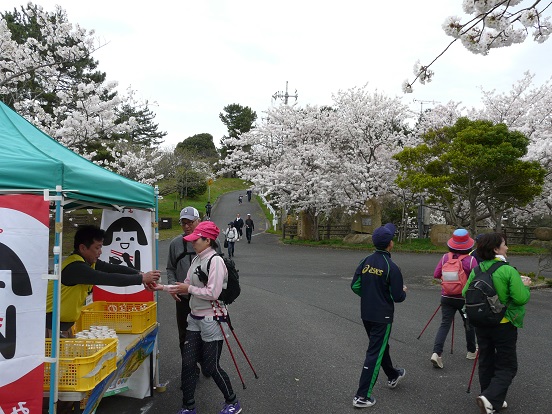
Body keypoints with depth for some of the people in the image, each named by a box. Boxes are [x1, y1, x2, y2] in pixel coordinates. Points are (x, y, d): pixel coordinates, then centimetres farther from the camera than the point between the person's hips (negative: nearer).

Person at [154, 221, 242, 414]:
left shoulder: (215, 260, -18)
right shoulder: (197, 259, 7)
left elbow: (213, 293, -23)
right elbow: (186, 287, 13)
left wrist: (189, 289, -12)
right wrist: (163, 287, 5)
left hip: (212, 320, -8)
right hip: (195, 319, 8)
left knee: (211, 366, 3)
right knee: (187, 363, 9)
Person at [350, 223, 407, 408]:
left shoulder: (366, 262, -2)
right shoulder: (391, 267, -19)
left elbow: (355, 286, 0)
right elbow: (397, 297, -16)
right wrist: (404, 291, 6)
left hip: (366, 314, 7)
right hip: (382, 317, -7)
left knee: (381, 346, 25)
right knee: (374, 353, 1)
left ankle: (393, 376, 49)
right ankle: (362, 396, 4)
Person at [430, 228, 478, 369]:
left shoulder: (445, 257, -6)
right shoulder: (471, 260, -15)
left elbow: (436, 275, -1)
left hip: (447, 298, 2)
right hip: (465, 298, -2)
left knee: (444, 324, 1)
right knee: (469, 324, 19)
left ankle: (436, 352, -14)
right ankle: (471, 352, 36)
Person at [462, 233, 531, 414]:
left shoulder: (476, 271, -2)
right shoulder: (509, 271, -17)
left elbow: (465, 293, 3)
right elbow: (521, 298, -19)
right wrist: (525, 286, 1)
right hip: (504, 325, -5)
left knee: (486, 363, 17)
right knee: (507, 367, 8)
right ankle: (490, 398, -10)